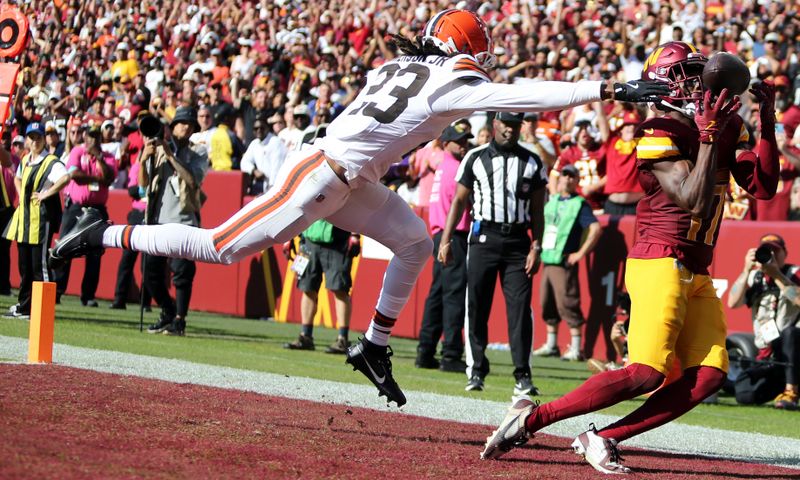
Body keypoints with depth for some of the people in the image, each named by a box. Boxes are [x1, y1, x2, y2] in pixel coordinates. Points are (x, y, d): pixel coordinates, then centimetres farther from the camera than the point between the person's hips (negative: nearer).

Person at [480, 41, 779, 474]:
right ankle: (531, 419, -11)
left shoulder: (727, 128, 13)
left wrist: (767, 124, -2)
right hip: (661, 263, -8)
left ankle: (601, 439, -3)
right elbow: (693, 199, -19)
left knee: (708, 376, -7)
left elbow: (763, 185, 6)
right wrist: (709, 135, -20)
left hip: (697, 273, 8)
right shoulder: (660, 134, -10)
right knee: (647, 373, -20)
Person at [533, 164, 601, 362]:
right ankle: (551, 345, 22)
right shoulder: (552, 201, 16)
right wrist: (539, 246, 19)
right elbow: (543, 224, 31)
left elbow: (595, 228, -16)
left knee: (567, 304, -11)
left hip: (564, 262, -8)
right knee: (548, 304, 12)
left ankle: (576, 349, -9)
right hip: (547, 260, 8)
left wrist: (581, 253, -17)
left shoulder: (579, 204, -6)